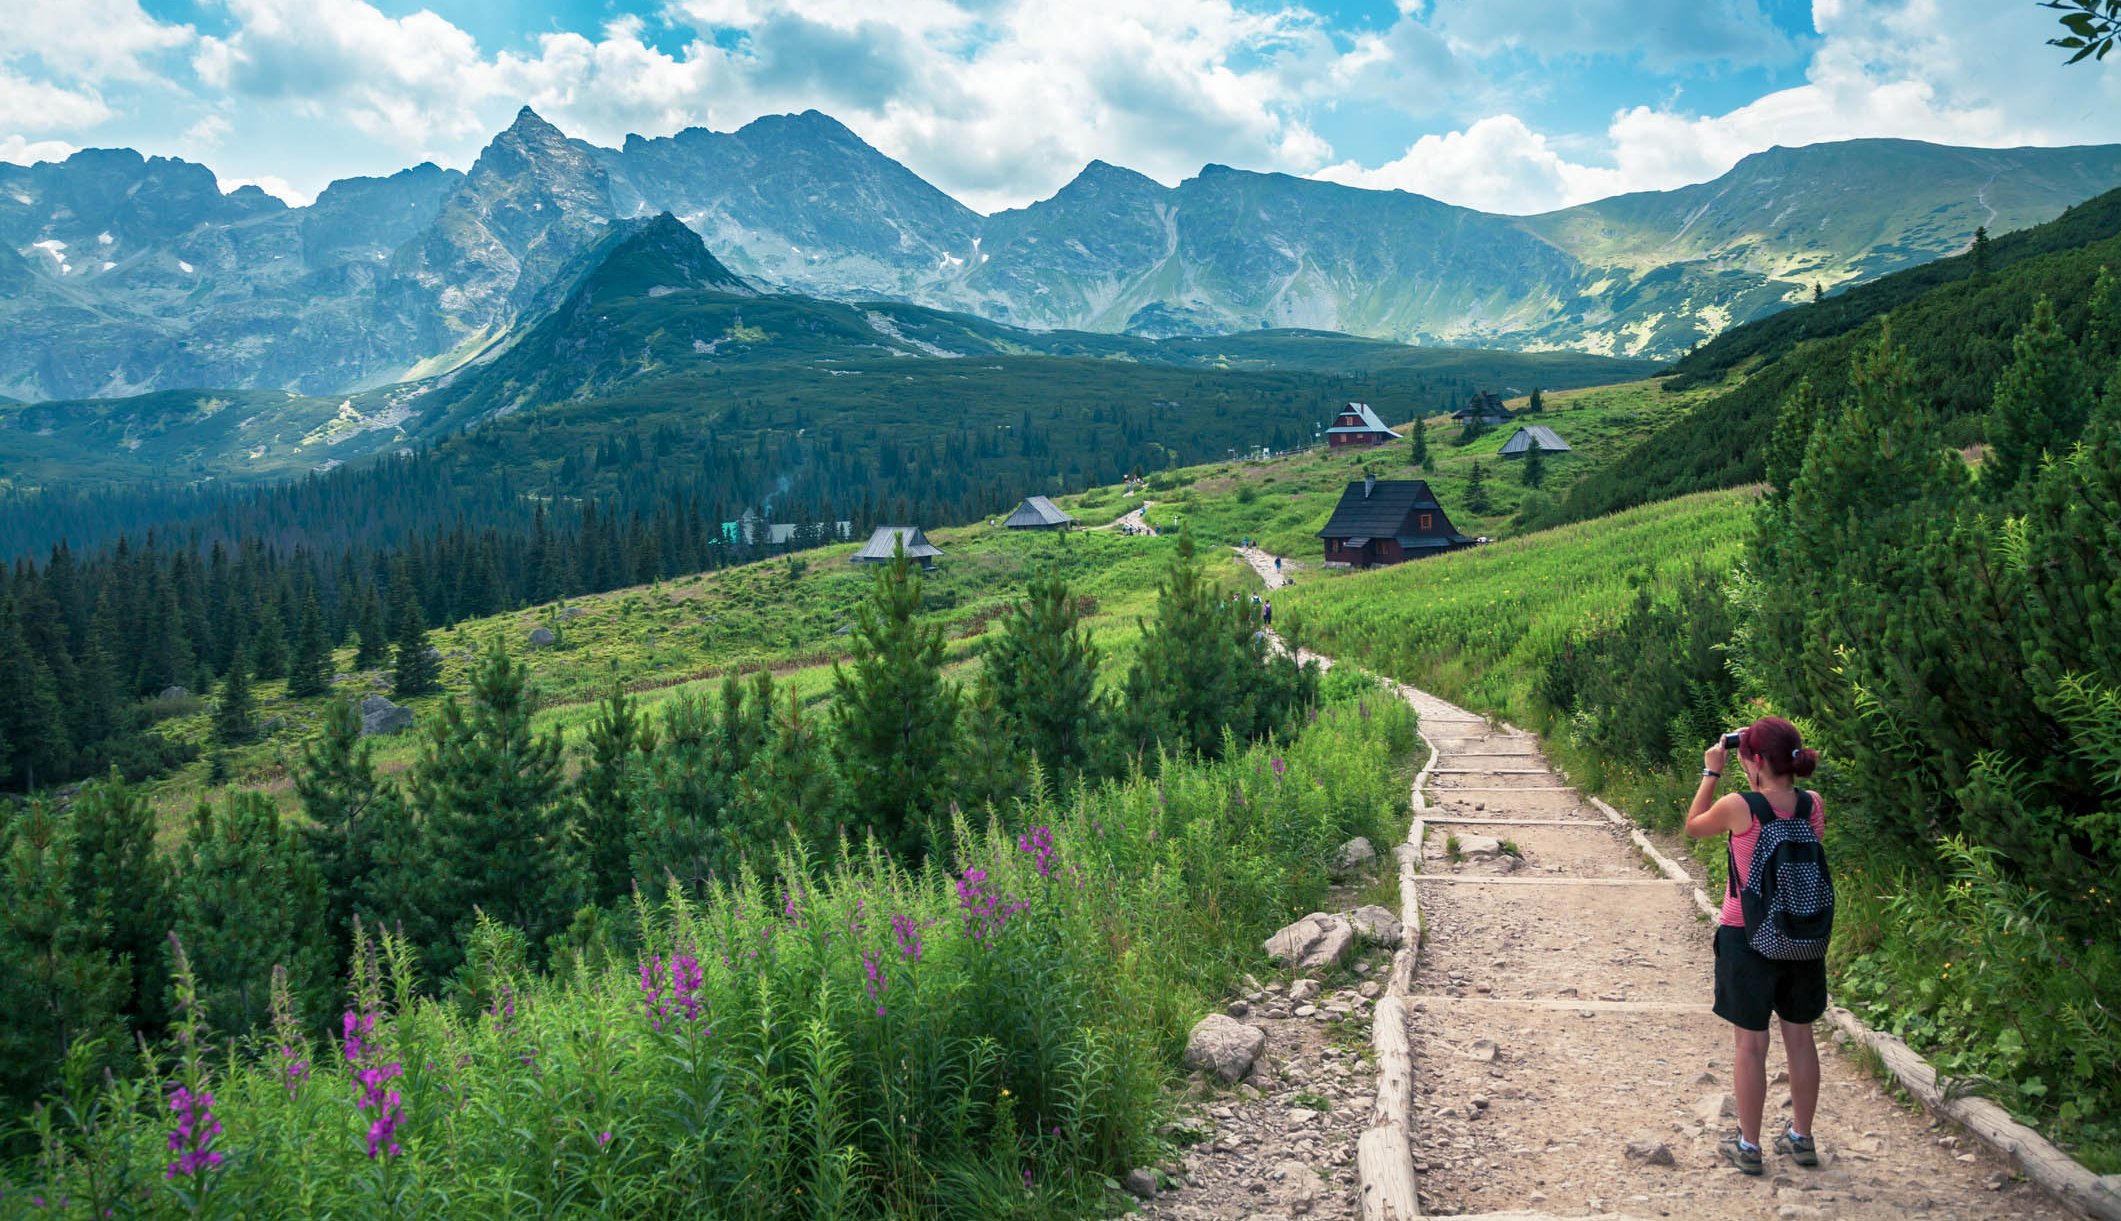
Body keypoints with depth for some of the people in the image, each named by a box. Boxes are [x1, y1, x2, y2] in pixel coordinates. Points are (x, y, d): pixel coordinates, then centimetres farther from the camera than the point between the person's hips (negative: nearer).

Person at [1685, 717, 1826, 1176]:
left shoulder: (1738, 807, -18)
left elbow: (1694, 825, 1)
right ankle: (1801, 1138, 29)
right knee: (1799, 1037, 16)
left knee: (1750, 1043, 5)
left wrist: (1712, 772, 7)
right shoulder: (1813, 805, -6)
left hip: (1747, 938, -4)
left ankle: (1748, 1146, 16)